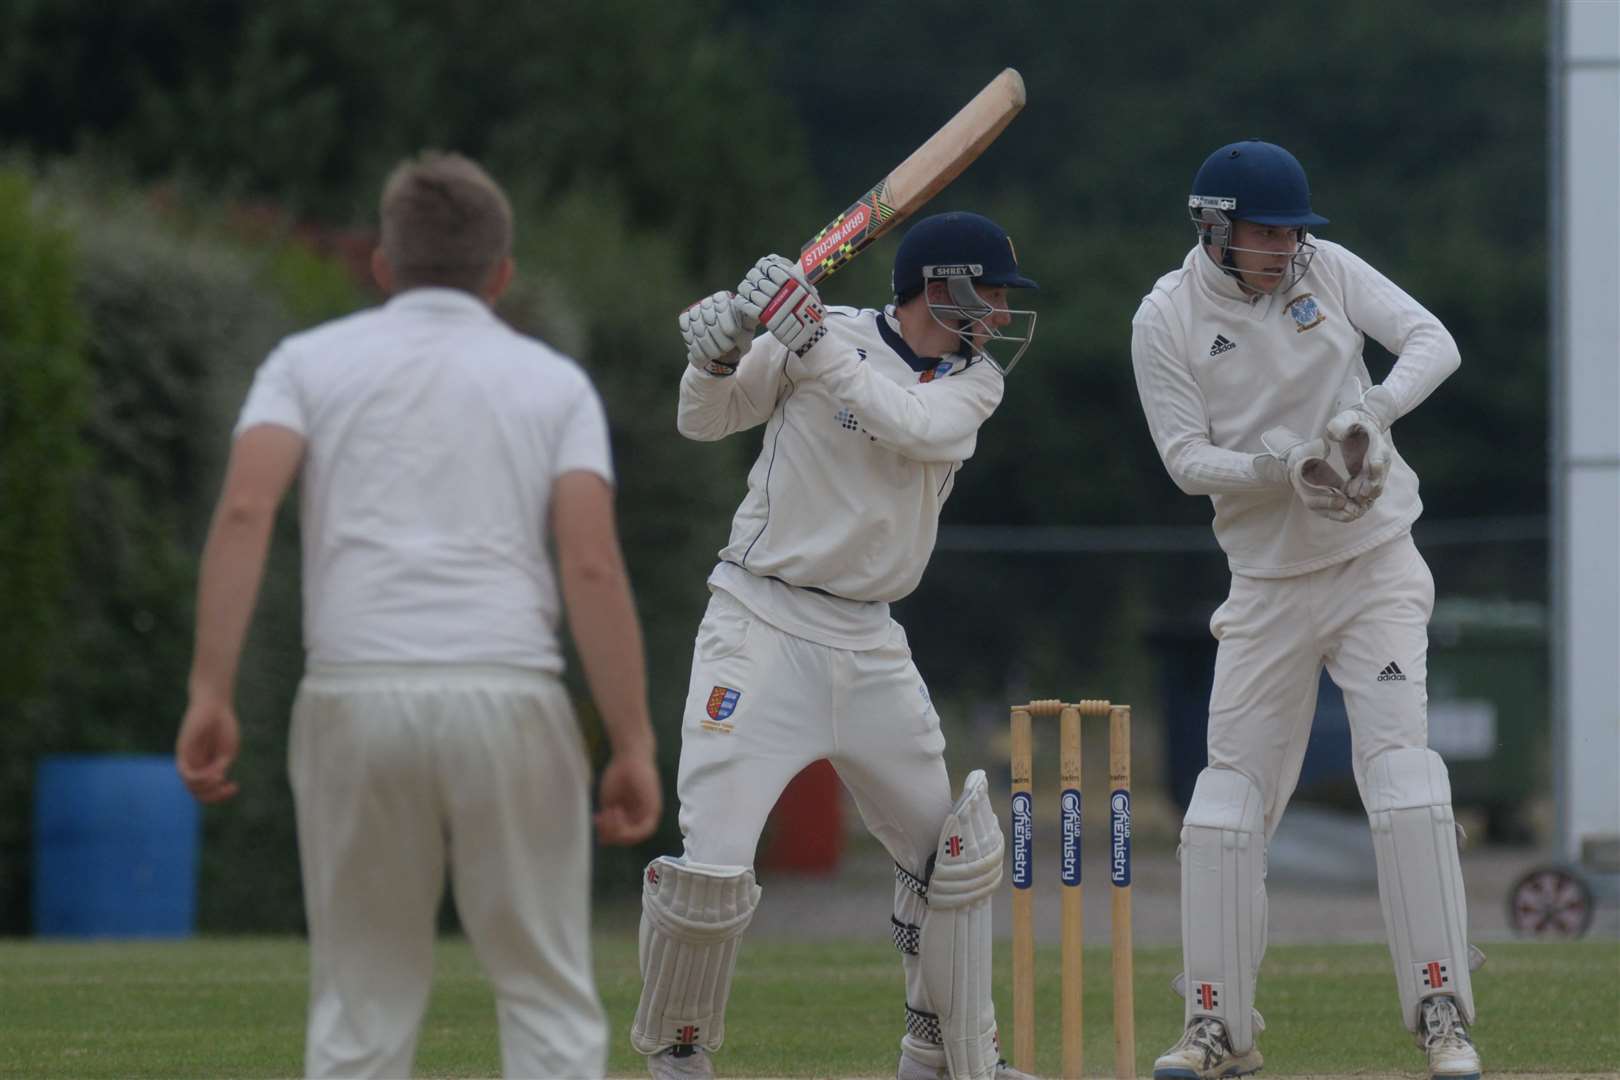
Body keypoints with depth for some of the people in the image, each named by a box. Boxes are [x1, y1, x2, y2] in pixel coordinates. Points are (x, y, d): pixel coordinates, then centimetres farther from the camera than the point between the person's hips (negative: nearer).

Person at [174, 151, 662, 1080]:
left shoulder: (312, 361, 14)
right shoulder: (553, 381, 13)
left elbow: (245, 510, -4)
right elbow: (593, 564, 0)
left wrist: (211, 695, -8)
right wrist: (633, 746, -2)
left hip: (355, 699, 1)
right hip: (508, 695, -1)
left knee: (361, 1004, 9)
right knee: (550, 1000, 6)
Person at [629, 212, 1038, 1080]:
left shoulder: (976, 381, 6)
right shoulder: (824, 329, -6)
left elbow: (913, 427, -16)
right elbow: (706, 421, 1)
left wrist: (811, 347, -25)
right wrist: (719, 356, -21)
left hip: (870, 644, 6)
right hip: (762, 626, -6)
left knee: (951, 845, 12)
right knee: (712, 865, -15)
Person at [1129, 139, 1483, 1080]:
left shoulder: (1327, 269, -2)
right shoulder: (1167, 321, -6)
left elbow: (1434, 342, -10)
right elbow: (1187, 459, -10)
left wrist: (1372, 412, -29)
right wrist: (1283, 467, -28)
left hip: (1377, 568, -1)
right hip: (1267, 586, 1)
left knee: (1400, 765, -14)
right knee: (1230, 794, 0)